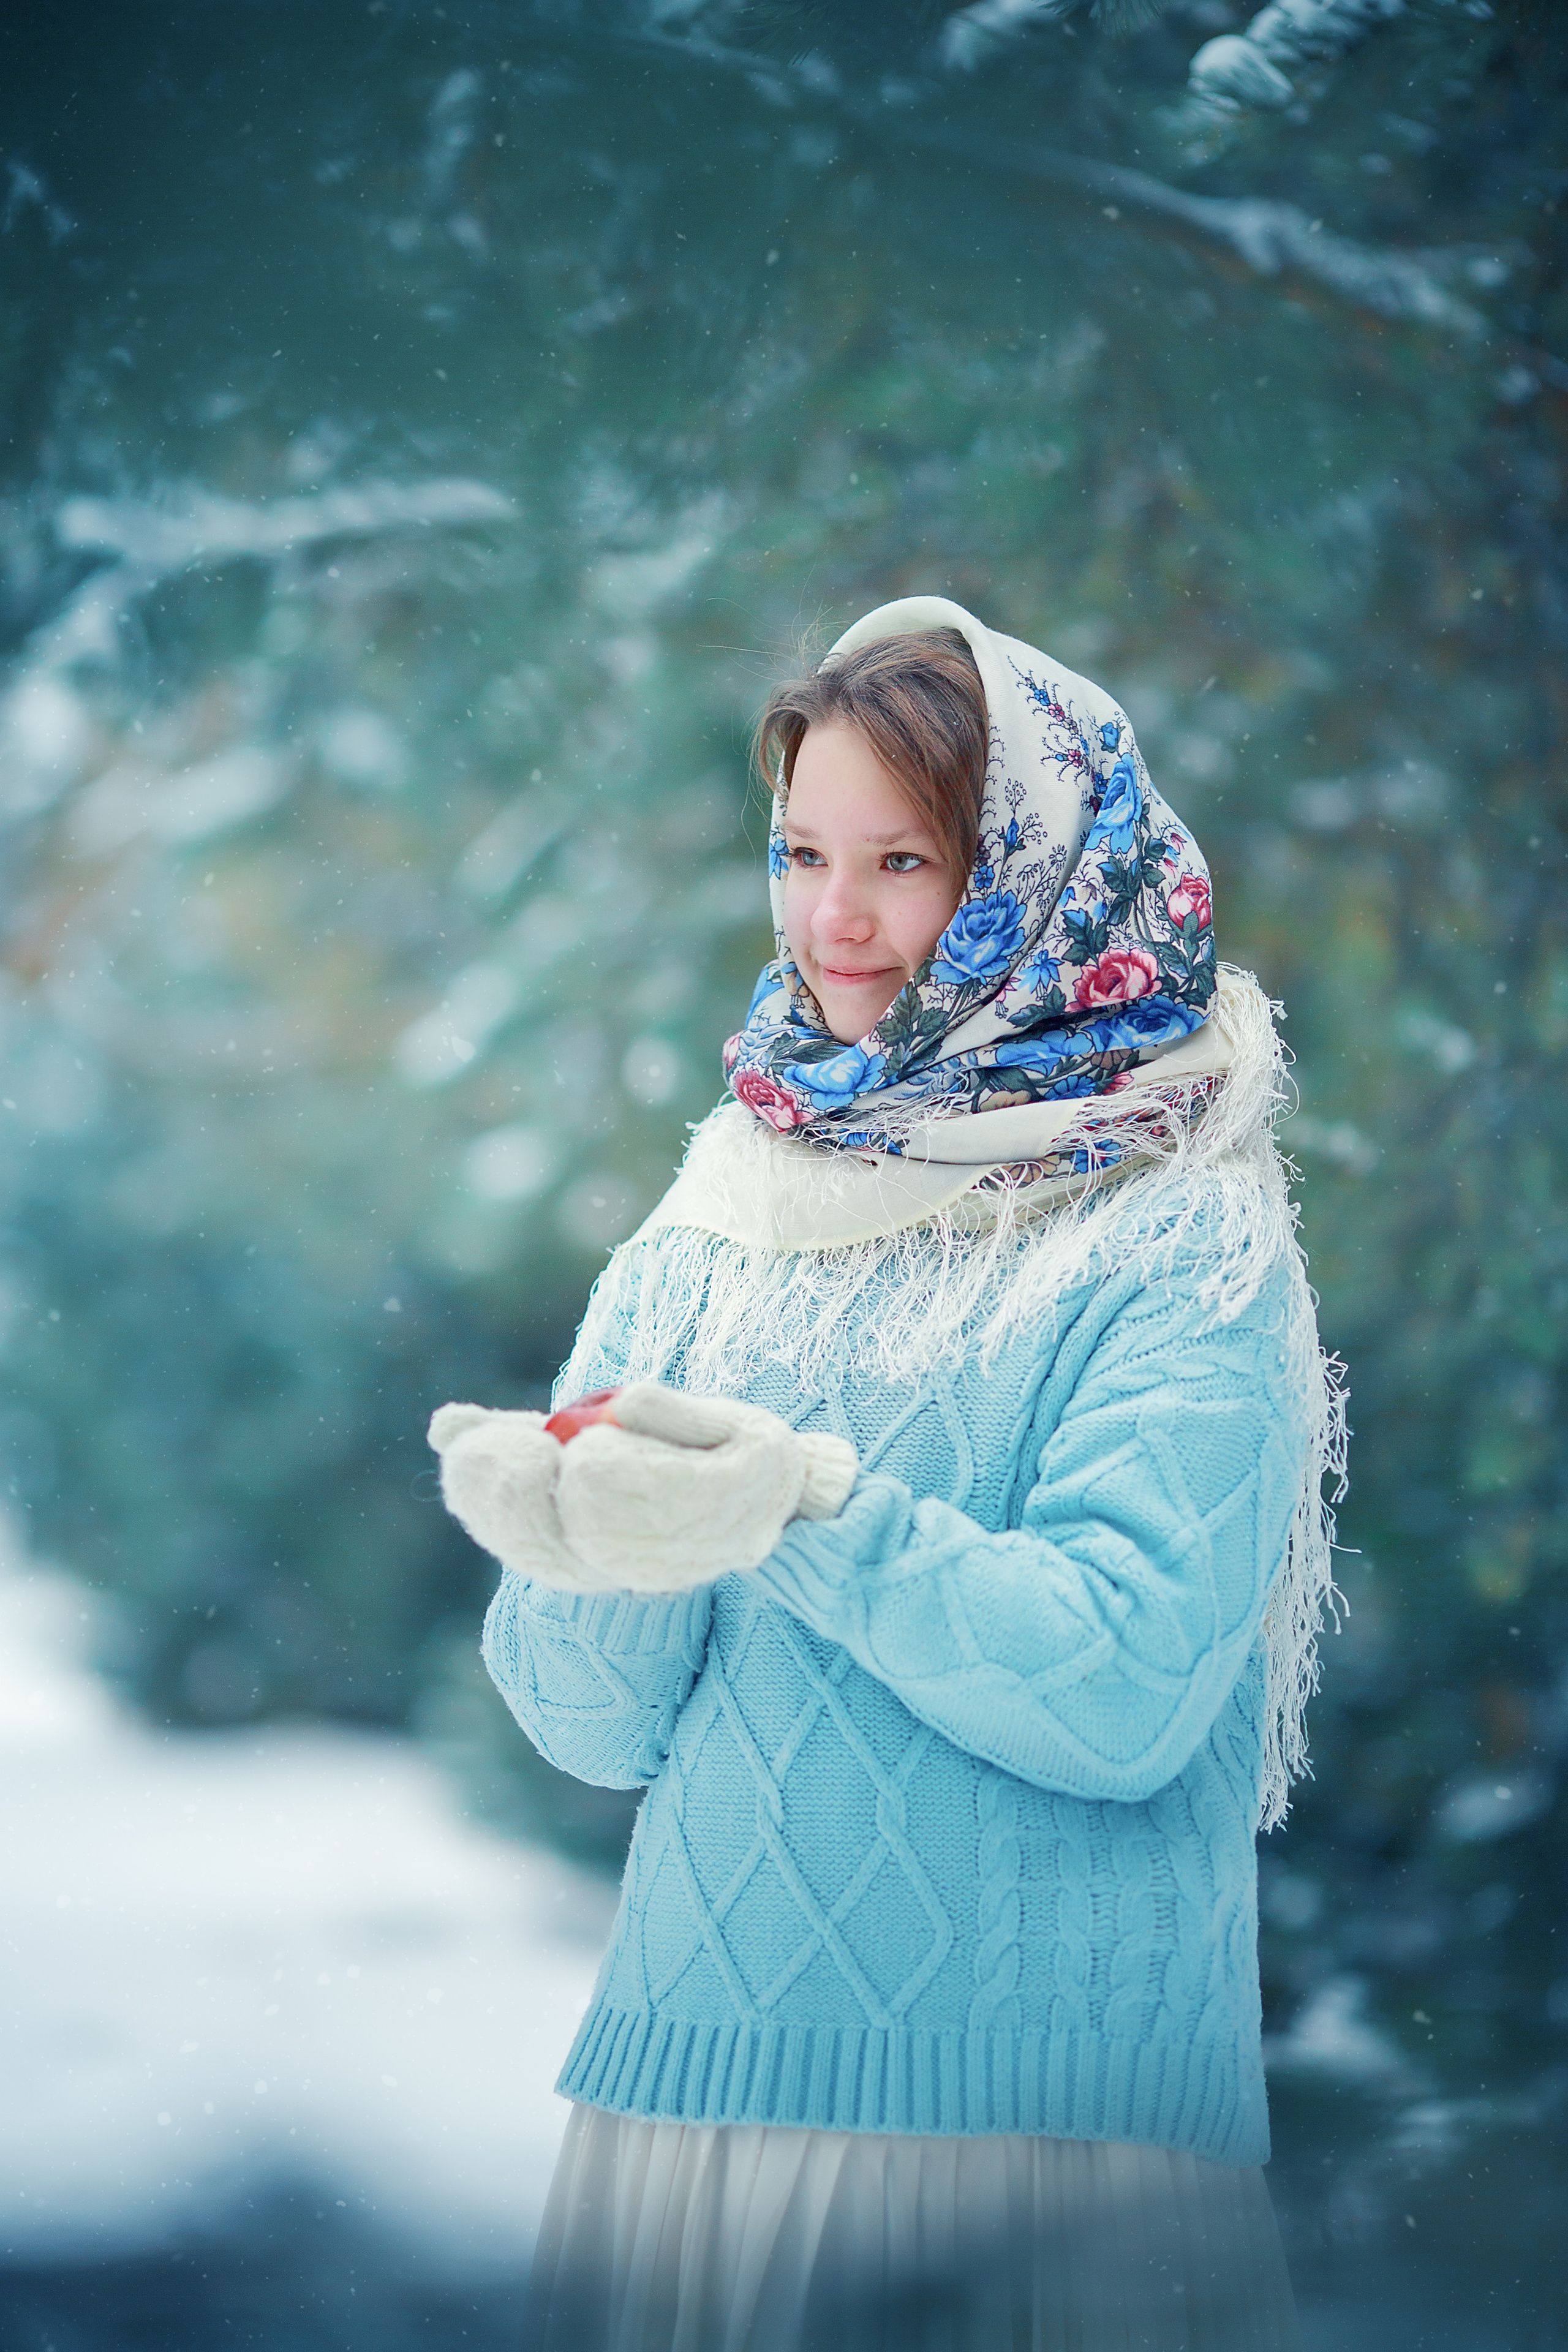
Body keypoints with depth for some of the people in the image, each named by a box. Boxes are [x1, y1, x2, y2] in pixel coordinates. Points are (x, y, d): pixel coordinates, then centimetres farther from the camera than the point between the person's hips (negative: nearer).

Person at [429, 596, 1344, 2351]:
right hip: (699, 2076, 4)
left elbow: (1127, 1697, -17)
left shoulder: (1185, 1250, -5)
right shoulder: (708, 1237, 7)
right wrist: (590, 1558, -18)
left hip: (1055, 2121, -4)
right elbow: (601, 1730, 2)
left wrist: (809, 1516, -27)